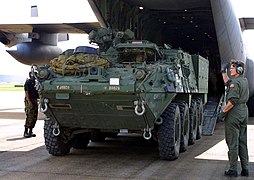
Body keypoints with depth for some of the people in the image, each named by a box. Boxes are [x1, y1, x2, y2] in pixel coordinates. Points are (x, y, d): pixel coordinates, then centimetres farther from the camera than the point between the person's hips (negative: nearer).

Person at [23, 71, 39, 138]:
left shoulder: (35, 83, 17)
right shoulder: (28, 82, -7)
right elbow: (26, 93, -14)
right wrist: (29, 102, -21)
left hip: (35, 101, 8)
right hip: (29, 101, -8)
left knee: (34, 117, 7)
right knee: (29, 117, -10)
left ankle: (30, 131, 15)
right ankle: (26, 132, -5)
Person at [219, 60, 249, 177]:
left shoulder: (235, 82, -15)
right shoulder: (244, 81, 13)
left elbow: (233, 101, -23)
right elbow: (227, 83, 28)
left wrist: (223, 111, -15)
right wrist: (224, 72, 22)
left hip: (234, 114, -9)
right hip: (244, 112, 9)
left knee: (233, 143, -4)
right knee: (243, 142, 12)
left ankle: (233, 170, 0)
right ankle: (245, 169, 16)